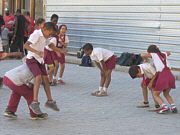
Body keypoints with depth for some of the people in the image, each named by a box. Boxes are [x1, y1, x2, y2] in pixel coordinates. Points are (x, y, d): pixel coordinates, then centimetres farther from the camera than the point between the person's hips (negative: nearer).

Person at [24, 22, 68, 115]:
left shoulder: (45, 37, 9)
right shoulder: (36, 35, -18)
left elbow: (50, 45, 29)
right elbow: (25, 45, -29)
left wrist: (60, 51, 21)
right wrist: (36, 51, -42)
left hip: (40, 60, 9)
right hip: (32, 59, -9)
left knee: (45, 79, 8)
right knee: (38, 77, -24)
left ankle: (49, 101, 19)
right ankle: (34, 103, -26)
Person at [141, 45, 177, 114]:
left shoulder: (154, 55, 9)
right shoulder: (163, 54, 26)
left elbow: (142, 55, -3)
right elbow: (169, 53, 51)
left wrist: (146, 59, 19)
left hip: (163, 77, -6)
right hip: (171, 76, 6)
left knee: (155, 94, 12)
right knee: (166, 94, 27)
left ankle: (165, 107, -9)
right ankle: (173, 107, 5)